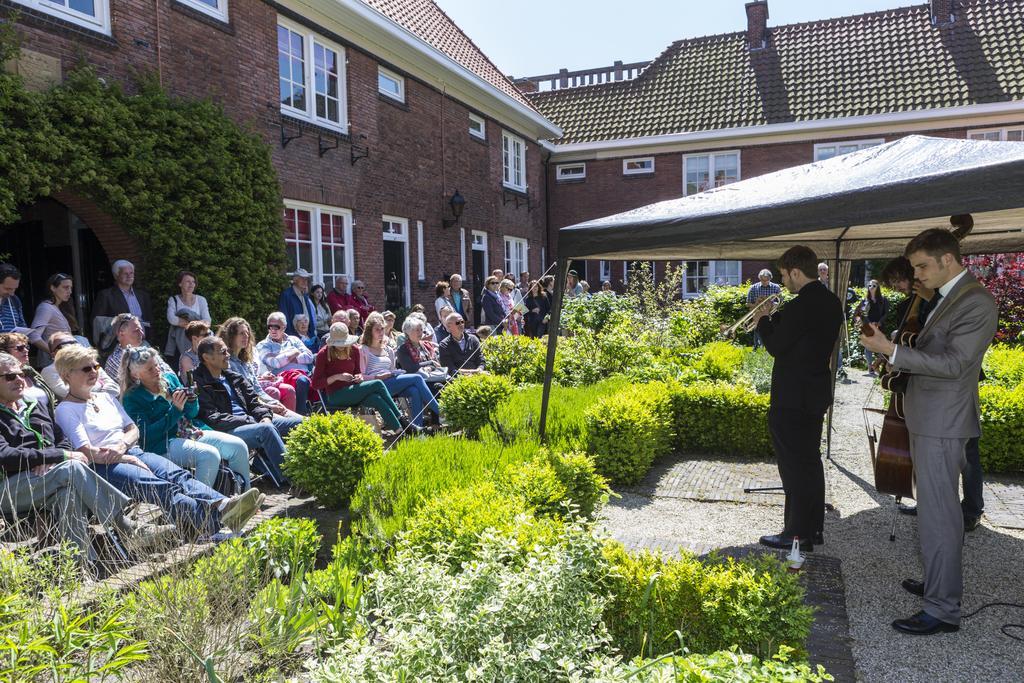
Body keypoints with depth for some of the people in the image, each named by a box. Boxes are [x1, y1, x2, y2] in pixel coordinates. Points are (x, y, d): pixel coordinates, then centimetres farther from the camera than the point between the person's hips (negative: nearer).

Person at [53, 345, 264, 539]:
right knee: (158, 487, -34)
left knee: (177, 475, -26)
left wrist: (122, 445, -6)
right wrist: (129, 459, -12)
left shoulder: (106, 398, 25)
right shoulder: (65, 410, 5)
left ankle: (223, 507, -52)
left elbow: (133, 429, 17)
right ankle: (212, 520, -61)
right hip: (103, 467, -6)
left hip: (132, 452, 6)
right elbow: (88, 452, -7)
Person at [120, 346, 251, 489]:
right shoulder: (132, 398, -3)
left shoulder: (170, 378, 13)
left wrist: (192, 401, -6)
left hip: (192, 433, 6)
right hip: (164, 444, -6)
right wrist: (175, 410, -18)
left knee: (238, 446, -11)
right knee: (210, 455, -32)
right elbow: (147, 434, -13)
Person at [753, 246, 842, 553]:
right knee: (810, 461, 17)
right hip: (817, 393, 9)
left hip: (791, 399, -9)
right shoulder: (831, 302, 7)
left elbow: (775, 346, -16)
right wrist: (775, 317, 9)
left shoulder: (800, 307, -22)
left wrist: (764, 320, -1)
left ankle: (797, 534, 9)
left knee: (794, 465, 0)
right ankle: (813, 527, 28)